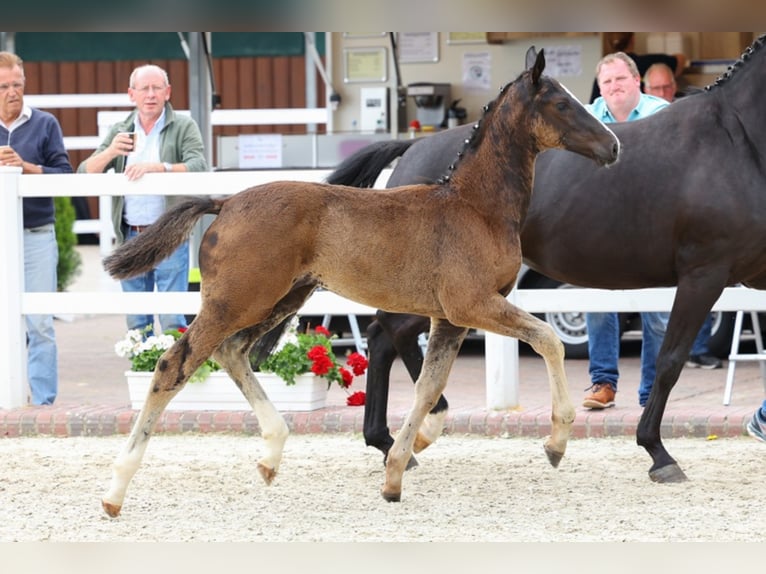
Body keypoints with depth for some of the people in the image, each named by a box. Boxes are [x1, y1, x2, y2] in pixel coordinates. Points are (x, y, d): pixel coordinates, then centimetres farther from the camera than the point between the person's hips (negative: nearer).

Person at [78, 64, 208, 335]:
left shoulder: (183, 128, 2)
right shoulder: (120, 132, 14)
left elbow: (199, 168, -15)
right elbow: (85, 174, 6)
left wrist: (156, 167, -28)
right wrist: (110, 152, -14)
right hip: (131, 237, 4)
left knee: (172, 321, -9)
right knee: (137, 324, 6)